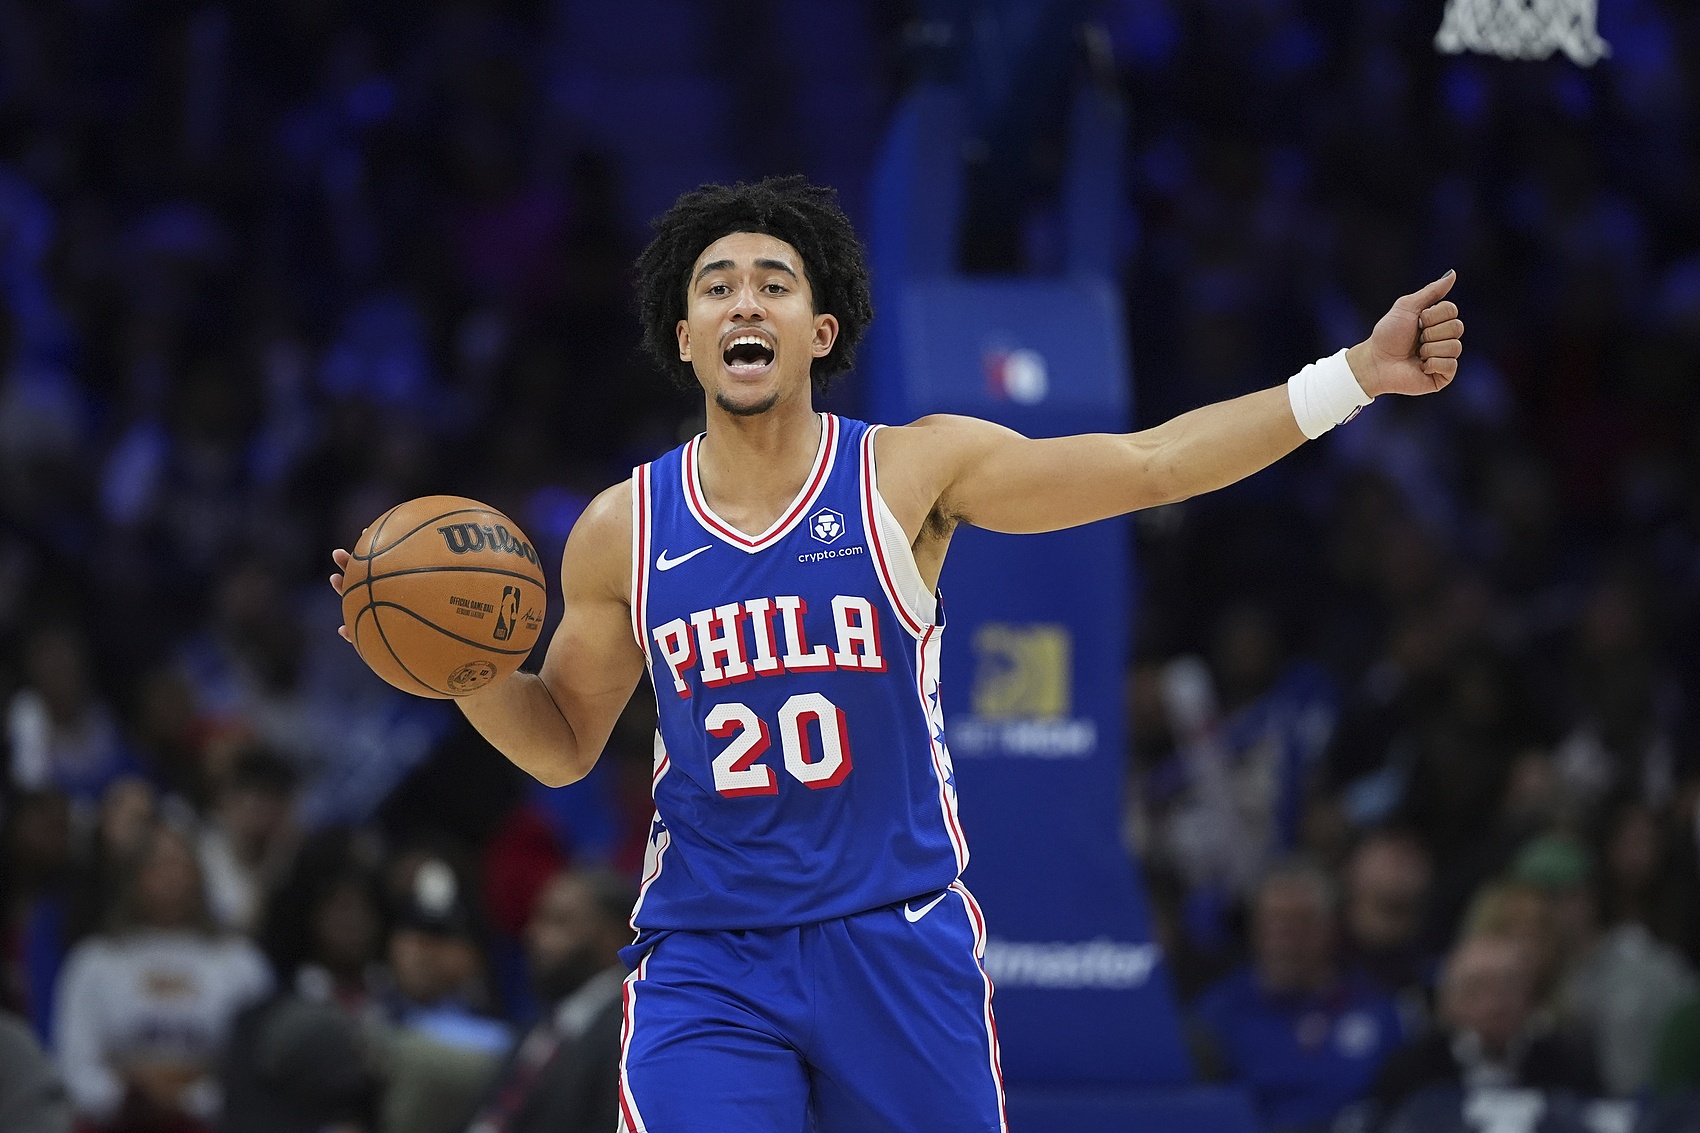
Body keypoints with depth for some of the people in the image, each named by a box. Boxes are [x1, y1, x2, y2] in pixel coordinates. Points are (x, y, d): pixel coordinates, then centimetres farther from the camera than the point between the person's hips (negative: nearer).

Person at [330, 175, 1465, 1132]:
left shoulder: (912, 472, -3)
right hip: (705, 958, 0)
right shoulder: (622, 532, 3)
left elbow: (1149, 465, -3)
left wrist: (1352, 377, -9)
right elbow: (563, 741, 14)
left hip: (897, 944, 0)